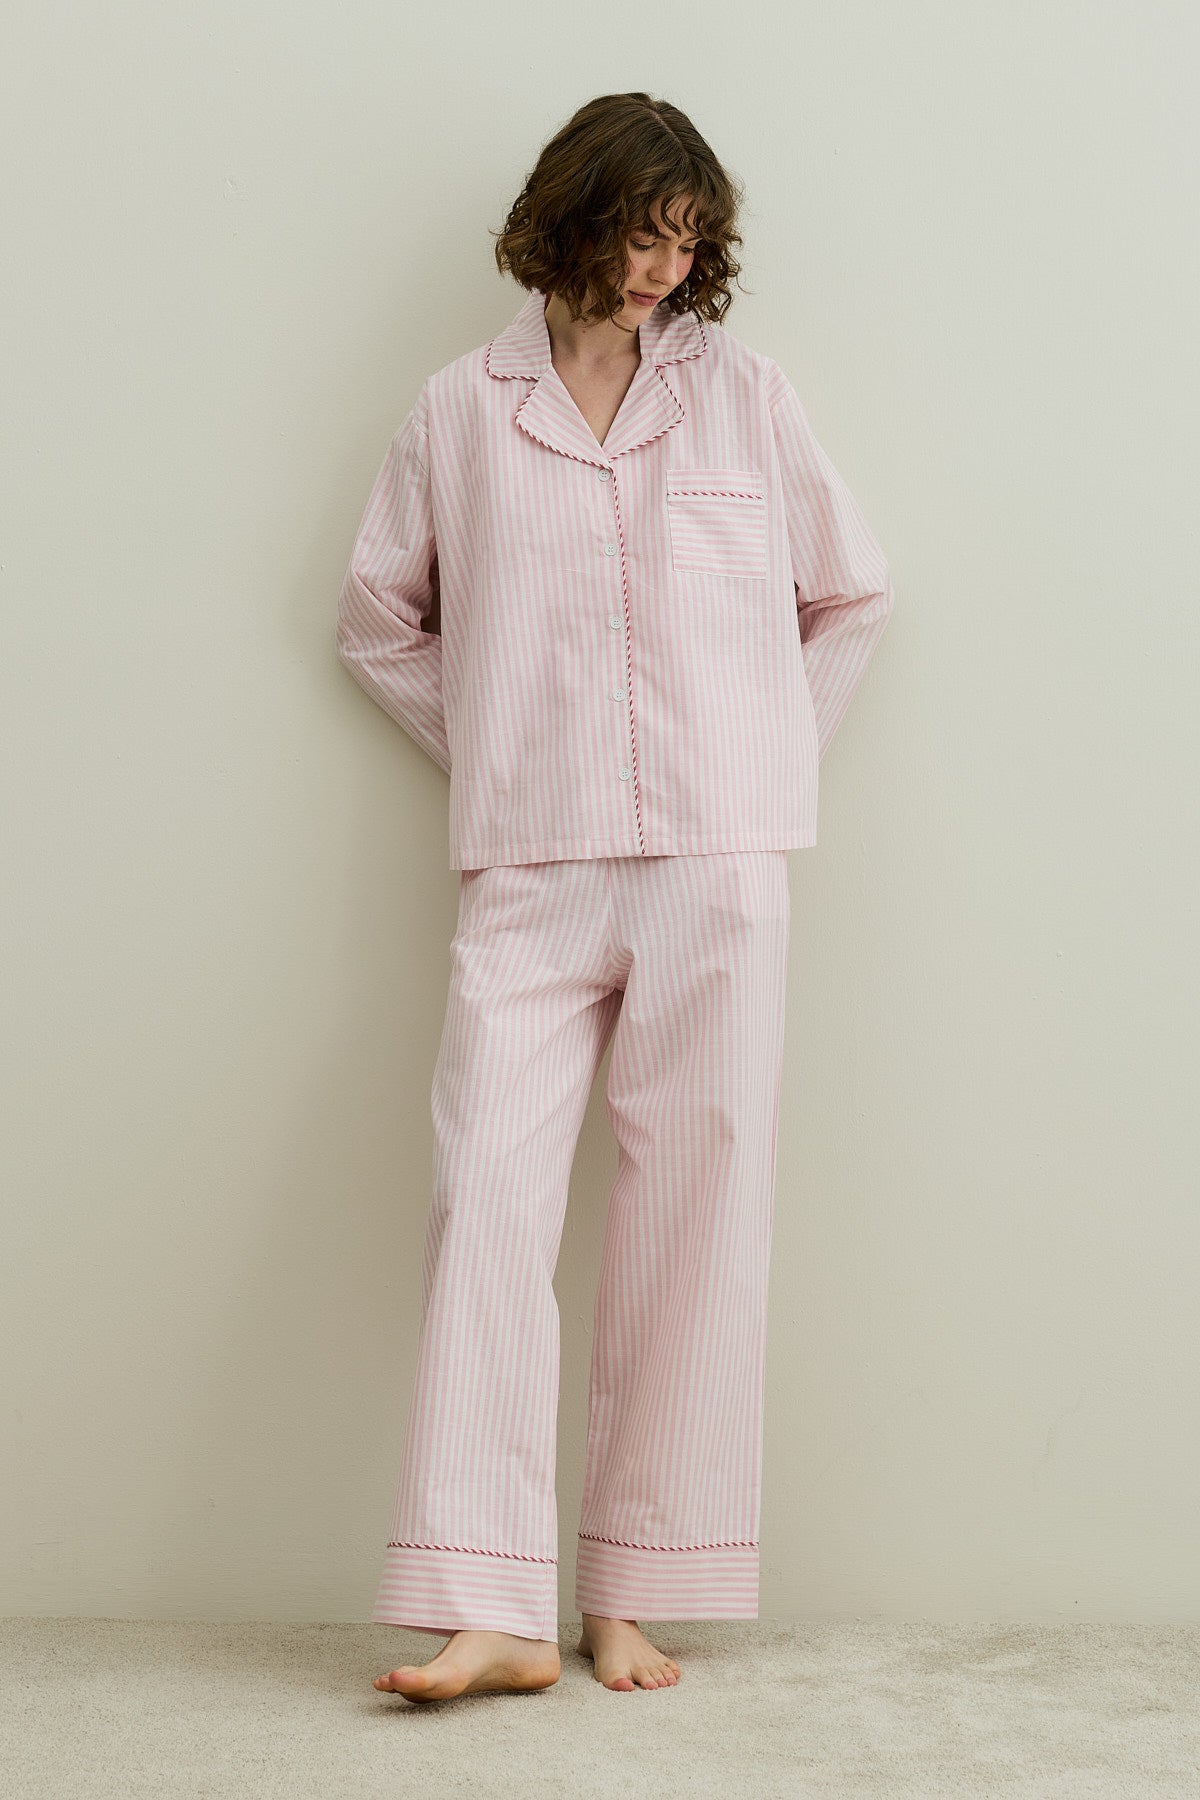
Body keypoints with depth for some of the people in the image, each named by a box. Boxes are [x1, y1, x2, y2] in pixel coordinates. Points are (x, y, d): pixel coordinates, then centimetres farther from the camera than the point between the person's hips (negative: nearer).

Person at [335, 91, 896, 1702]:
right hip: (530, 870, 0)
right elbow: (378, 620, 17)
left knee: (693, 1210, 0)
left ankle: (637, 1596, 10)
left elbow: (854, 597, 16)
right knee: (488, 1193, -9)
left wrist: (766, 758, 9)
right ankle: (496, 1605, -5)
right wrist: (492, 758, 8)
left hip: (715, 864, 0)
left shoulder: (744, 393, 9)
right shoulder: (460, 410, 9)